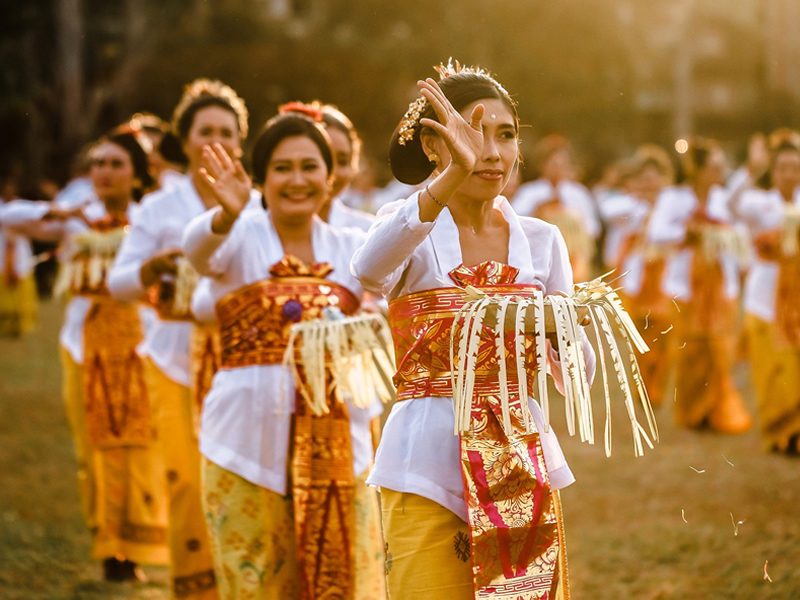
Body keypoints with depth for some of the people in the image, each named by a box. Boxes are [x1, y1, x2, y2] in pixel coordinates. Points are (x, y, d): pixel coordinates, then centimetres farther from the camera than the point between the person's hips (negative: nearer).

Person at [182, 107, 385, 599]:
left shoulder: (353, 247, 10)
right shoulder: (241, 237, -1)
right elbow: (198, 246, -23)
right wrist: (227, 214, -44)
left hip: (338, 441, 3)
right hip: (250, 437, -3)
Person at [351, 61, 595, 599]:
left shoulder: (541, 240, 9)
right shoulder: (409, 227, -2)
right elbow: (370, 269, -29)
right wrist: (452, 176, -41)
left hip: (522, 464, 4)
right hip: (429, 471, -3)